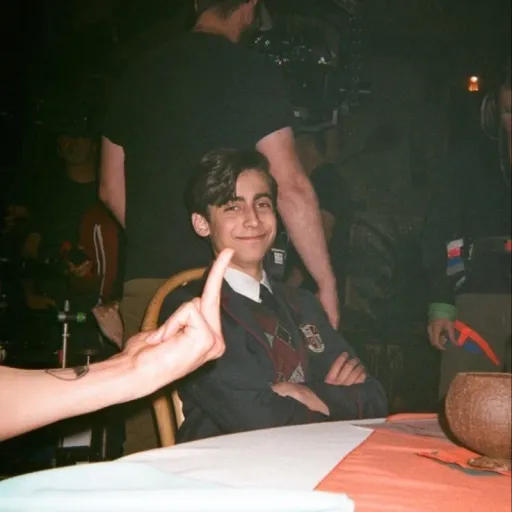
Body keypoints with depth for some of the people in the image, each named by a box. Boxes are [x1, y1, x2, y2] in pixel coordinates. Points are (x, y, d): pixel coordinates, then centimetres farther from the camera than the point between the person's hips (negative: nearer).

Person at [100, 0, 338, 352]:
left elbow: (111, 188, 19)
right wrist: (326, 281, -6)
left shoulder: (138, 75, 12)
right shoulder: (252, 71, -5)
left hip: (144, 278, 5)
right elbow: (290, 187, -12)